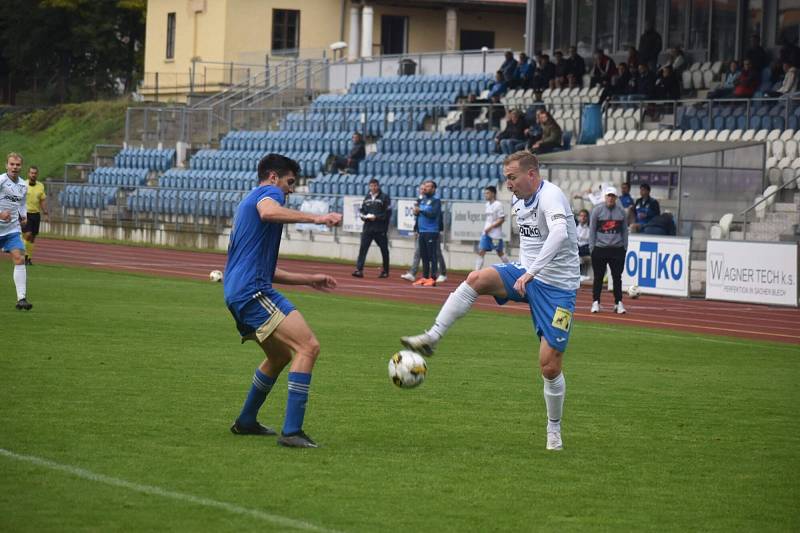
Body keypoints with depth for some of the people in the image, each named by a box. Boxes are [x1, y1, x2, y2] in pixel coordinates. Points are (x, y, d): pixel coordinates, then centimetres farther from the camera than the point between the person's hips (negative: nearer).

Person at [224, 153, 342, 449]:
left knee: (281, 355, 28)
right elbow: (268, 212, -28)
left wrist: (308, 279, 32)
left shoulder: (249, 202, 31)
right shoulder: (268, 192, 1)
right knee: (308, 346, -18)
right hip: (254, 291, -11)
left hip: (238, 295, 11)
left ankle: (246, 421, 38)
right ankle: (292, 431, -24)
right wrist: (316, 218, -31)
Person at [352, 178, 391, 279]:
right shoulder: (367, 197, 13)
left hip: (380, 229, -4)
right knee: (363, 248, -8)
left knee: (384, 250, 6)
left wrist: (376, 217, -15)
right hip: (368, 227, 4)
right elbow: (362, 211, 17)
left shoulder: (384, 197, -3)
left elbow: (388, 214, -8)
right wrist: (365, 216, -4)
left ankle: (385, 271, 17)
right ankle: (359, 270, -13)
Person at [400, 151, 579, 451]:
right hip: (526, 273, 7)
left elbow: (559, 234, -40)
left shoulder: (550, 196, -20)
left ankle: (554, 431, 14)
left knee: (550, 366, -6)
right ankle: (432, 337, -25)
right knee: (477, 278, -24)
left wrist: (531, 272, -47)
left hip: (558, 286, -7)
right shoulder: (518, 200, 7)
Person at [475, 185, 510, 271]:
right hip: (486, 233, 7)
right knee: (481, 252, -3)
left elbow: (502, 219, -16)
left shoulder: (498, 205, -13)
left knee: (500, 253, 4)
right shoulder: (488, 204, 11)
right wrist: (485, 228, 12)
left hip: (495, 234, -7)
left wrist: (490, 227, -18)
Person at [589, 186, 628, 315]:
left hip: (617, 249, 1)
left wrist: (625, 247, 7)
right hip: (600, 248, -1)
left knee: (617, 277, 2)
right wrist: (592, 247, -3)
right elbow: (592, 230, 2)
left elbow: (625, 230, 11)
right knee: (598, 277, 3)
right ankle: (596, 303, 10)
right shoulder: (597, 210, 1)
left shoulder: (621, 211, 7)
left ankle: (618, 303, 6)